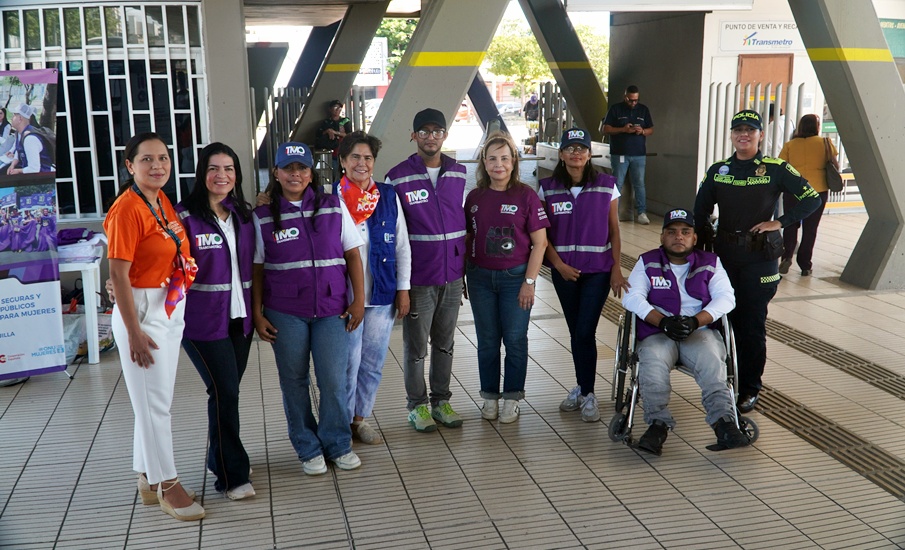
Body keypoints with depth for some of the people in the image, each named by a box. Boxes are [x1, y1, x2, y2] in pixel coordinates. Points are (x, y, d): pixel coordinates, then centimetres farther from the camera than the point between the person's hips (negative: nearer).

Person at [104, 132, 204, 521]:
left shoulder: (164, 202, 8)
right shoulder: (127, 210, -16)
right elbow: (118, 274, -18)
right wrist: (134, 332, -18)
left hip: (172, 309, 8)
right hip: (142, 310, -8)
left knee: (157, 400, 16)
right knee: (154, 403, 1)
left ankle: (149, 481, 29)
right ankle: (167, 484, 15)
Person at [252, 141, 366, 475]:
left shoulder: (334, 207, 4)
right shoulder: (263, 217, 3)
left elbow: (352, 254, 5)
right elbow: (257, 269, 5)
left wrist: (358, 300, 0)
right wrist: (257, 314, 0)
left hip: (331, 309, 0)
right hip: (285, 313, 0)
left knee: (334, 380, 0)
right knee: (294, 382, 7)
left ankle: (338, 445, 20)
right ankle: (308, 449, 23)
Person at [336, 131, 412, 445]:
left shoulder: (388, 197, 6)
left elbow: (402, 246, 9)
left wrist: (403, 289, 6)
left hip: (381, 294, 4)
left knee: (373, 363, 11)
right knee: (348, 363, 0)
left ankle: (361, 418, 29)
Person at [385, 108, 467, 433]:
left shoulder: (459, 174, 5)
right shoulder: (397, 177, -8)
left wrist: (465, 268, 12)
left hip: (452, 275, 4)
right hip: (418, 278, -4)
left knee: (445, 342, 14)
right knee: (416, 345, 6)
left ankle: (441, 401, 28)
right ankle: (417, 405, 22)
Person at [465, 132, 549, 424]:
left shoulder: (526, 196, -6)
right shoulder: (474, 197, 4)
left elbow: (539, 243, -6)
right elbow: (467, 238, 10)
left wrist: (529, 282, -10)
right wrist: (462, 276, 5)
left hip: (515, 277, -3)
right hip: (481, 277, 3)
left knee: (515, 339, 4)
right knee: (487, 340, 10)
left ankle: (511, 398, 18)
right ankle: (490, 396, 23)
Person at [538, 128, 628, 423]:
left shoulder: (606, 185, -1)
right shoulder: (548, 188, 1)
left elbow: (614, 231, 2)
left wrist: (616, 269, -3)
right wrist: (559, 264, -9)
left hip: (598, 270, -2)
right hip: (564, 271, 2)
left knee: (585, 332, -7)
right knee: (575, 331, 9)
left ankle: (588, 395, 7)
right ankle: (582, 387, 25)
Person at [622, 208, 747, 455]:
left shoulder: (710, 262, 16)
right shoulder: (647, 262, 14)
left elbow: (725, 297, 4)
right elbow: (632, 297, 1)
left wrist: (695, 321, -15)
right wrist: (663, 321, -16)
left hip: (700, 331, 1)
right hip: (658, 333, 0)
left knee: (711, 363, -31)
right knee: (652, 363, -32)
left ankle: (724, 421, -41)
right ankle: (658, 424, -37)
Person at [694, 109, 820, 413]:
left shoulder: (776, 169, -2)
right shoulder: (717, 171, 7)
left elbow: (812, 199, -1)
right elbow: (701, 211, 13)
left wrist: (779, 222, -9)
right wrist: (701, 248, 5)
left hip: (759, 256, -3)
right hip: (724, 254, 3)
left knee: (753, 324, 2)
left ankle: (749, 390, 13)